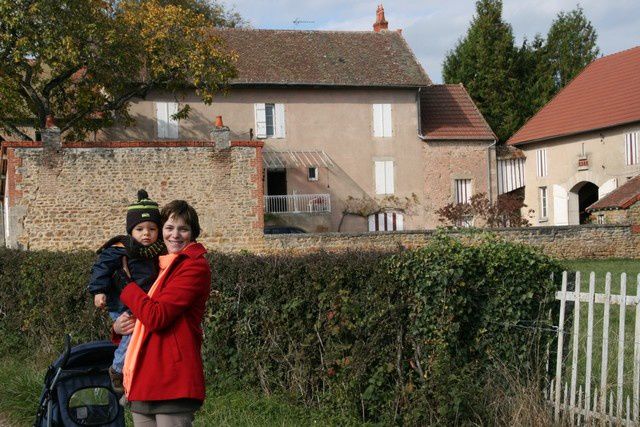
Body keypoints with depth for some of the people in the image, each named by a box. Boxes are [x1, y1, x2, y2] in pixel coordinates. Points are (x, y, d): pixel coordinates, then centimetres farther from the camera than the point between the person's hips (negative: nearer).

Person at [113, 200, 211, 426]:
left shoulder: (195, 266, -6)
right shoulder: (158, 266, 20)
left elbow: (156, 317, -16)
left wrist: (128, 286, -1)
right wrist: (118, 326, 3)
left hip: (173, 383, -8)